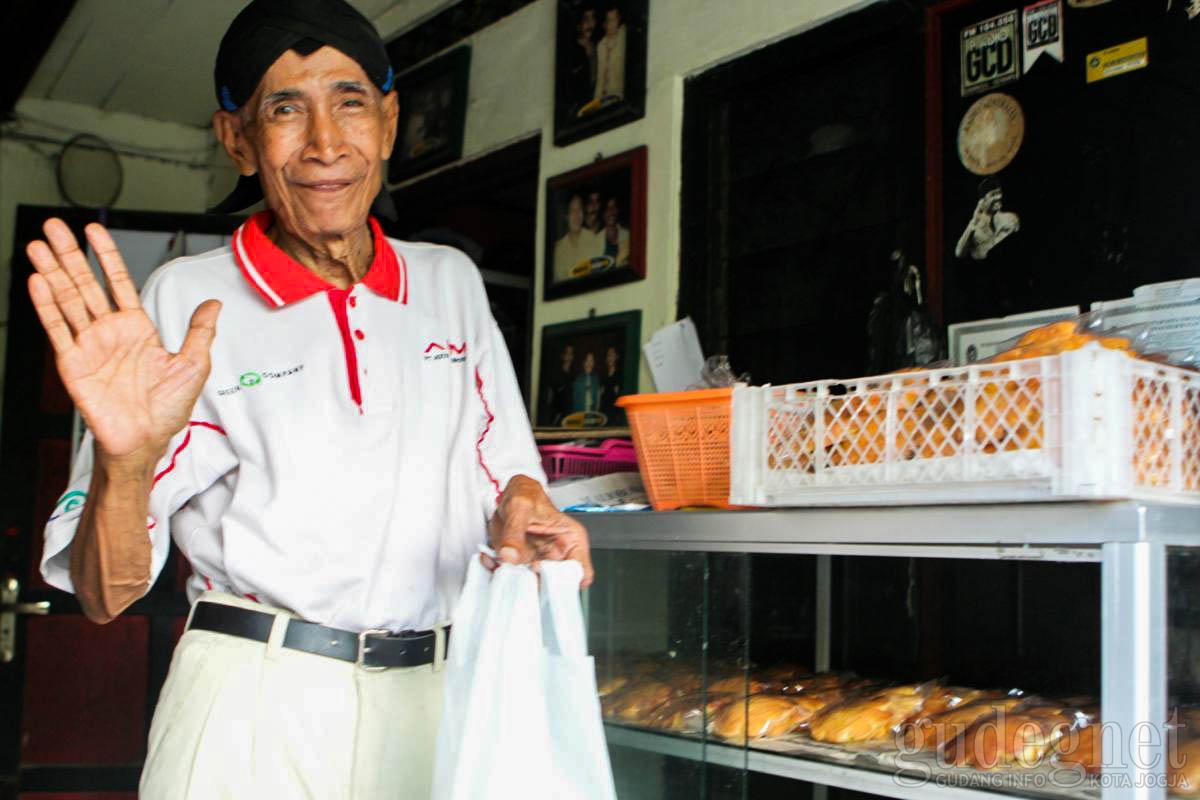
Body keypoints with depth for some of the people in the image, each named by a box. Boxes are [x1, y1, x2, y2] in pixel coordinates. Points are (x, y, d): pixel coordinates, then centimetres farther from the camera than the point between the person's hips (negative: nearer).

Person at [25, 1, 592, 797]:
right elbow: (105, 596, -7)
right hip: (251, 716, -3)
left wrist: (521, 509, -10)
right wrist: (124, 462, -26)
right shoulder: (186, 300, -5)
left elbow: (505, 473, 12)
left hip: (427, 705, 3)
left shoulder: (451, 283, 5)